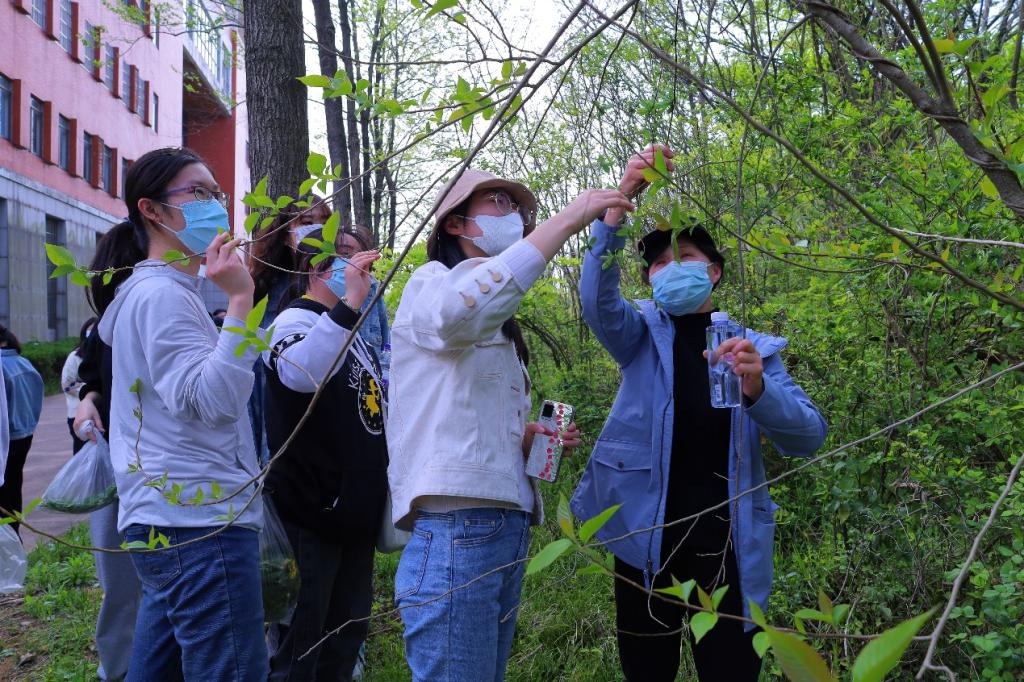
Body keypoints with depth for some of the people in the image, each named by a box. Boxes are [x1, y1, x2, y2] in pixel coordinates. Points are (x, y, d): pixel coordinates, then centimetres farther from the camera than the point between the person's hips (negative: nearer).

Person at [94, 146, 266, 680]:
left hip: (172, 520, 11)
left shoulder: (155, 291, 22)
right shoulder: (161, 294, -11)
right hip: (201, 525, -11)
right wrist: (239, 301, -27)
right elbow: (213, 401, -25)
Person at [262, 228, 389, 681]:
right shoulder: (297, 320, -12)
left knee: (346, 640, 18)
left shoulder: (351, 331, 16)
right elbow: (299, 372, -37)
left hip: (354, 513, 9)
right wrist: (349, 303, -38)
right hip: (310, 513, -9)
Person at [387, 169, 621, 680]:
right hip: (456, 527, -8)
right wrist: (568, 219, -23)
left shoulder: (496, 324, 25)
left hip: (502, 524, 9)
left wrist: (525, 437, 7)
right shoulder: (429, 283, 0)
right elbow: (458, 311, -27)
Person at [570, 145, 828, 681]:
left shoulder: (754, 349, 7)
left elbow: (808, 437, -4)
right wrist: (618, 205, -29)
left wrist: (757, 389, -25)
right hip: (646, 533, 0)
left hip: (725, 540, 0)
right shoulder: (643, 336, 7)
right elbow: (597, 302, -15)